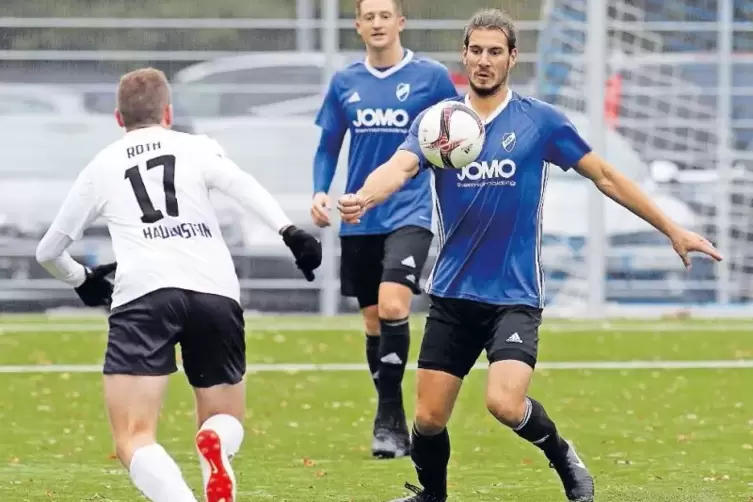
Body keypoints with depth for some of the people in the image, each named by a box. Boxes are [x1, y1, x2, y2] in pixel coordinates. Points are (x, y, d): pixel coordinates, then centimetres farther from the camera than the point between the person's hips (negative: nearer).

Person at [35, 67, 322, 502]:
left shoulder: (102, 167, 25)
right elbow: (242, 186, -1)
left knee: (134, 441, -3)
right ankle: (216, 445, -18)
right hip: (216, 294, 1)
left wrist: (82, 280, 54)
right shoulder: (197, 148, 22)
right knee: (225, 421, 20)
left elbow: (48, 251, 34)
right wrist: (290, 231, -12)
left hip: (143, 292, -1)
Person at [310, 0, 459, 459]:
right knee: (373, 320, 10)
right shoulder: (345, 83, 6)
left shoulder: (431, 77, -3)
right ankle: (392, 424, 22)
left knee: (393, 307, -22)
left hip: (409, 214, -4)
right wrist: (320, 191, -2)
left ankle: (389, 418, -12)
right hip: (359, 220, 4)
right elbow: (329, 147, 13)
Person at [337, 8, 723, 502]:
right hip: (452, 295, 2)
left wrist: (673, 229, 6)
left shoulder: (541, 121, -1)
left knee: (505, 402, -22)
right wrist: (364, 197, -40)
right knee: (429, 417, 2)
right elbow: (400, 166, -17)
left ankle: (565, 460, 8)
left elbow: (605, 176, 7)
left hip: (515, 295, -2)